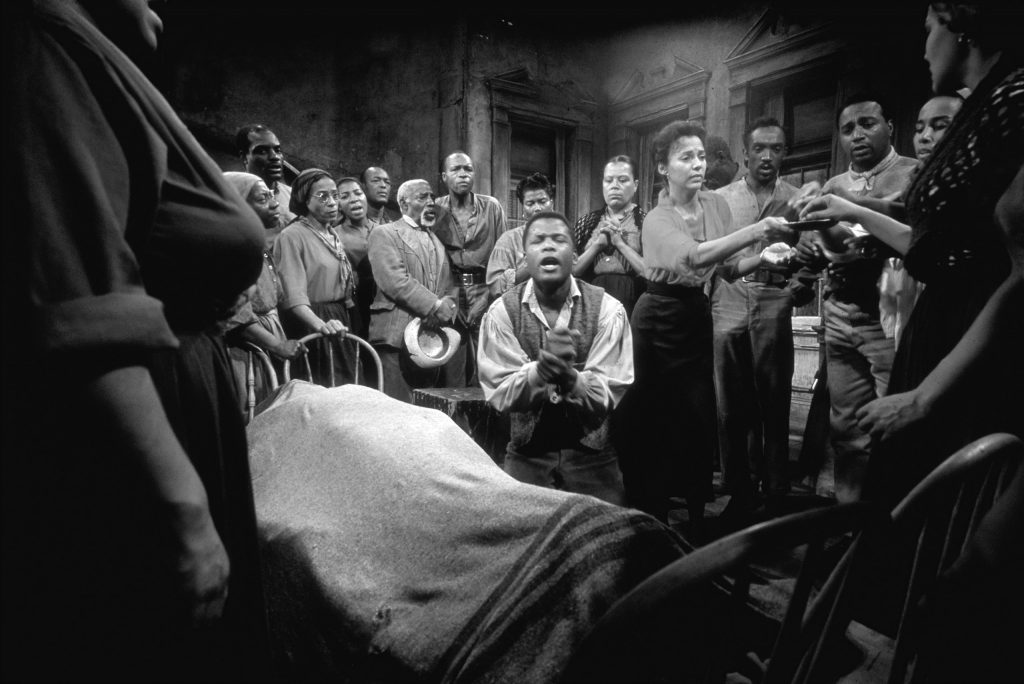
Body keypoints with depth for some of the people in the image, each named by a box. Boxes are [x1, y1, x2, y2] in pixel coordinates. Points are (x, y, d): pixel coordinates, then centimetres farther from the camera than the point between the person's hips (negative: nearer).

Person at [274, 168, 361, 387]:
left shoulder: (333, 235, 15)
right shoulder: (292, 236, -11)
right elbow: (294, 296, -22)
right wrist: (320, 324, -37)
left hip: (341, 323, 8)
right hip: (311, 325, -7)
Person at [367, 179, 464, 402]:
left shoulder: (440, 238, 23)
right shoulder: (384, 234, 4)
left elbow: (452, 283, 14)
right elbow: (395, 281, -10)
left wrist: (448, 304, -7)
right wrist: (435, 306, -14)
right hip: (398, 337, -5)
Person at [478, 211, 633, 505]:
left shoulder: (607, 309, -10)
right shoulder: (501, 312, -8)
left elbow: (612, 395, -15)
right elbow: (499, 393, -14)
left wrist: (570, 377, -35)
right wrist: (541, 369, -33)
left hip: (595, 458, 0)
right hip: (527, 457, 0)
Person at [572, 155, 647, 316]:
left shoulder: (646, 221, 1)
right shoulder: (586, 223, 9)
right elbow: (572, 270, 3)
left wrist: (620, 243, -11)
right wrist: (597, 244, -8)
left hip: (631, 302, -2)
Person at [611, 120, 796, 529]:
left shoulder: (717, 204, 3)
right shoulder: (657, 219, -13)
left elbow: (729, 267, 5)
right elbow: (696, 256, -32)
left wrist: (764, 257, -12)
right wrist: (756, 230, -38)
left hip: (699, 314, 5)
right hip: (660, 319, -5)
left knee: (699, 418, 6)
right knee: (654, 420, 1)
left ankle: (696, 517, 23)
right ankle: (650, 518, 19)